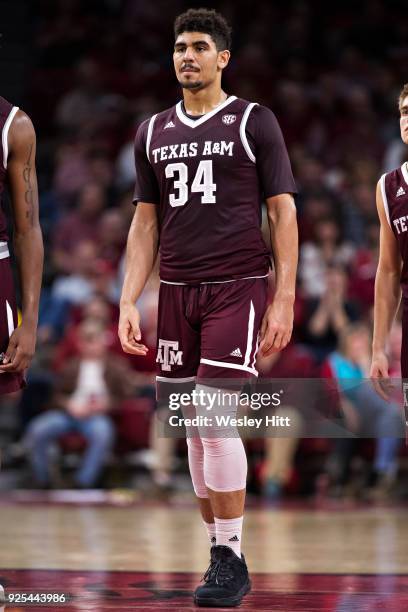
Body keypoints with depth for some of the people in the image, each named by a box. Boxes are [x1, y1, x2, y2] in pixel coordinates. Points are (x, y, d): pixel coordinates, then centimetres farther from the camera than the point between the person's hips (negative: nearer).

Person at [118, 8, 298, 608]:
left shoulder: (254, 122, 1)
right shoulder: (154, 132, 13)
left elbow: (284, 213, -1)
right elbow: (145, 223, 16)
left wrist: (284, 300, -8)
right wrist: (129, 301, 7)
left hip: (237, 288, -5)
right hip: (177, 291, 5)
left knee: (215, 418, -15)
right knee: (194, 428, 6)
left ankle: (231, 556, -7)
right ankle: (220, 550, 16)